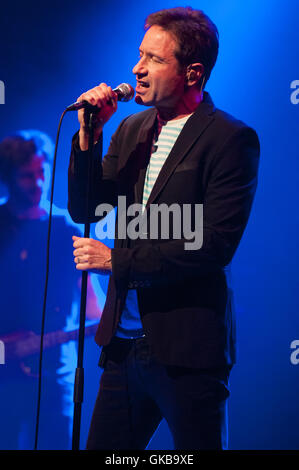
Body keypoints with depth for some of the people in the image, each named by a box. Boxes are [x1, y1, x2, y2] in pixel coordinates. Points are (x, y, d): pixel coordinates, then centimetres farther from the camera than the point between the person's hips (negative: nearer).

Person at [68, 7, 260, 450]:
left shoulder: (232, 139, -11)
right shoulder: (131, 130, 11)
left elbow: (216, 244, -18)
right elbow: (83, 210, 10)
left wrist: (117, 260, -16)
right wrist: (89, 135, -4)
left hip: (188, 347, -6)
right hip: (125, 341, 6)